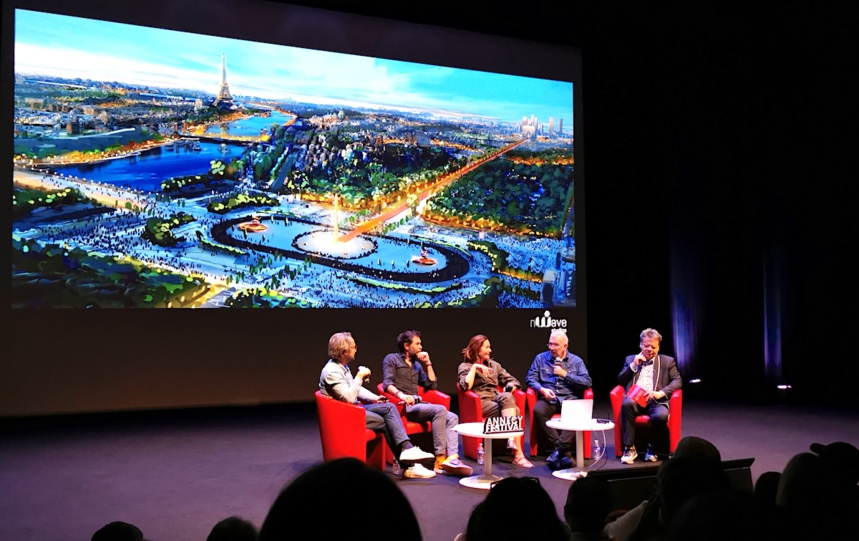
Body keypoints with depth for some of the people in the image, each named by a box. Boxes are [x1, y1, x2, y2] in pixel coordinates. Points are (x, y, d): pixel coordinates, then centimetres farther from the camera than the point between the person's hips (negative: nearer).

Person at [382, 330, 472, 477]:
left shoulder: (417, 364, 26)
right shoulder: (391, 359, 5)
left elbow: (432, 384, 21)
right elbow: (387, 383, -11)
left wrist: (428, 363, 14)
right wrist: (401, 394, -31)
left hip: (417, 405, 8)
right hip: (404, 406, -8)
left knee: (452, 417, -12)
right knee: (440, 410, -29)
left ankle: (452, 458, -31)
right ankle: (440, 459, -31)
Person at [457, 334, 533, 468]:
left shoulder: (494, 365, 23)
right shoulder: (465, 366, 8)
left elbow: (512, 381, 17)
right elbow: (465, 386, -12)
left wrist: (509, 389, -3)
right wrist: (474, 368, -12)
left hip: (498, 400, 4)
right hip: (480, 403, -4)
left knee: (506, 397, -35)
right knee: (514, 411, -30)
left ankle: (512, 440, -42)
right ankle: (518, 454, -36)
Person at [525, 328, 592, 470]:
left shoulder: (576, 361, 13)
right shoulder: (541, 358, 15)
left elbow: (587, 383, 2)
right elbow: (530, 378, 7)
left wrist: (565, 374, -3)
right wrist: (542, 389, -12)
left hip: (569, 398, -1)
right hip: (548, 399, 1)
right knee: (538, 411, -34)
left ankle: (559, 450, -34)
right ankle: (563, 451, -30)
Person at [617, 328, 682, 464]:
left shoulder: (667, 361, 17)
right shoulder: (630, 359, 22)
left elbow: (678, 381, 6)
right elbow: (620, 380, 15)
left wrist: (661, 393, -11)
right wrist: (633, 365, 2)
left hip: (655, 401, -1)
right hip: (635, 400, 1)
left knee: (661, 415, -36)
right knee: (626, 404, -36)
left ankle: (653, 448, -8)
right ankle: (629, 448, -26)